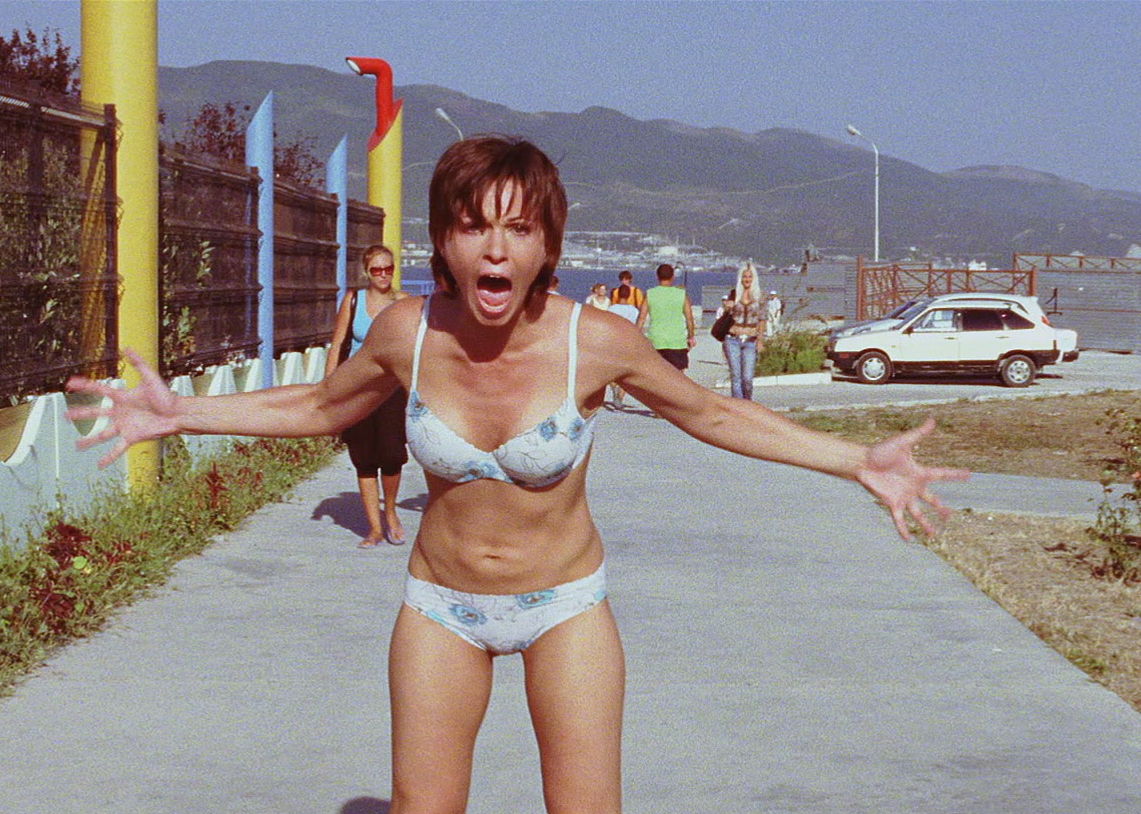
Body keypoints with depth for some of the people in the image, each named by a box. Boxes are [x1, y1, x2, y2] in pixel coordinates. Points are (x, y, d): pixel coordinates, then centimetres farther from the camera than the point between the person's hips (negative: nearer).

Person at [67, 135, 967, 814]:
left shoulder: (596, 341, -22)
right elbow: (320, 406, 5)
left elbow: (716, 413, -5)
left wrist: (860, 462, -9)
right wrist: (178, 412, 1)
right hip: (442, 605, 2)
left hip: (565, 605, -1)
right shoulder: (407, 333, -17)